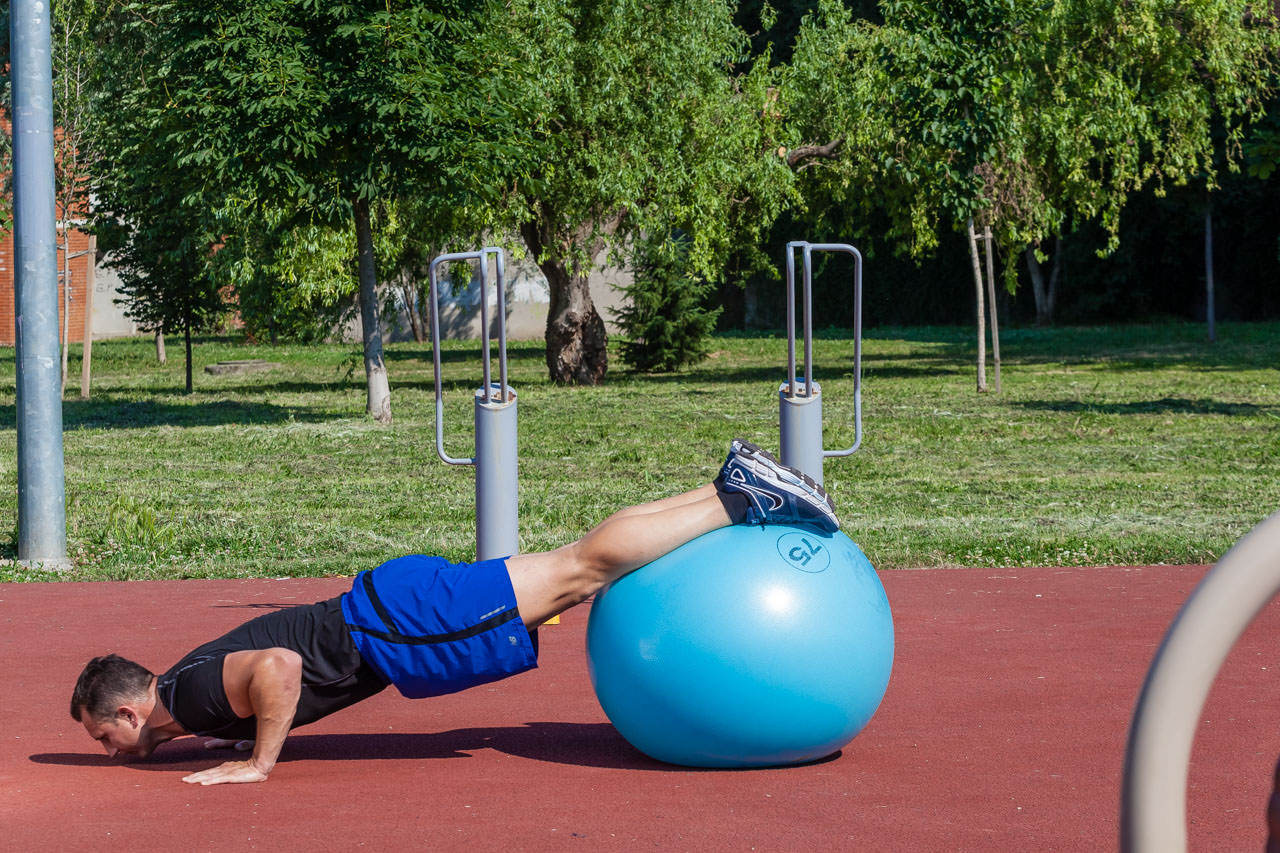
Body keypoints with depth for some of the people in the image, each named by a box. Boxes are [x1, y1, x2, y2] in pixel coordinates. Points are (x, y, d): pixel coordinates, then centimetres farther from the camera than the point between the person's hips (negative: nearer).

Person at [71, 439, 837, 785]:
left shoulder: (193, 694, -14)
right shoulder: (195, 686, 15)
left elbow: (279, 664, -32)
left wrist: (260, 761, -23)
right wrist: (238, 730, 25)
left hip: (393, 625, -7)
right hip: (384, 610, 7)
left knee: (581, 570, -9)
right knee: (577, 568, 6)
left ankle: (744, 500, -10)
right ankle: (738, 489, 7)